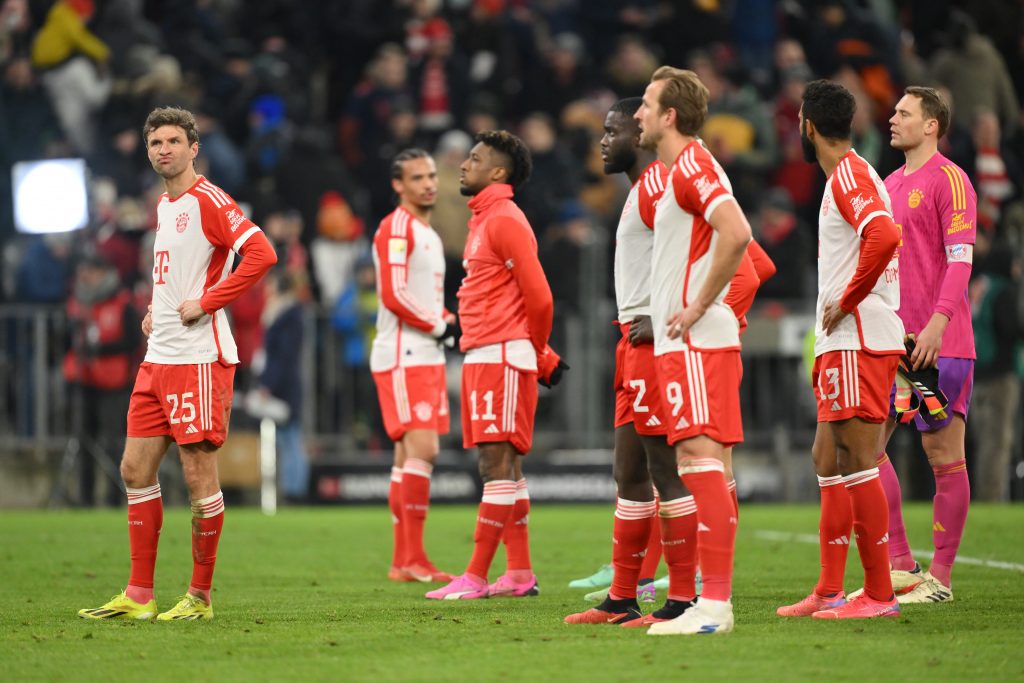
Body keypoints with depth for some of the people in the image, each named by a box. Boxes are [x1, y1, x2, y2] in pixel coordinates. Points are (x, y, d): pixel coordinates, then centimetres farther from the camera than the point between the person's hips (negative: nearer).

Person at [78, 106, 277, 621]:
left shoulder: (208, 201, -10)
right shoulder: (164, 205, 17)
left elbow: (261, 254, -23)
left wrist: (205, 303, -19)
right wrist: (156, 311, 14)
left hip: (199, 358, -9)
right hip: (157, 359, 9)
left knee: (199, 476, -5)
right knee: (135, 470, 7)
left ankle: (200, 596, 4)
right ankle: (139, 596, 12)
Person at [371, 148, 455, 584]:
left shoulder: (428, 234, 22)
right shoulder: (396, 228, -9)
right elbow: (393, 295, -18)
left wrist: (449, 323, 9)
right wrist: (440, 326, -11)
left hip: (427, 356, 10)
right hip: (403, 356, -10)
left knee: (412, 455, 8)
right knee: (422, 449, -15)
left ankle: (402, 561, 10)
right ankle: (413, 559, -16)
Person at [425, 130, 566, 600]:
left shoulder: (505, 220, -10)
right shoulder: (483, 220, 20)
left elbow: (538, 296, -14)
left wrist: (537, 354, 0)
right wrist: (544, 358, 18)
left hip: (501, 356, -10)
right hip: (481, 356, 10)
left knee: (497, 462, -10)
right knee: (502, 466, 9)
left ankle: (476, 577, -13)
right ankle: (520, 573, 11)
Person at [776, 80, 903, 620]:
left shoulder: (849, 175, -12)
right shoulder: (847, 177, 20)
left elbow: (885, 235, -30)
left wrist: (846, 302, -19)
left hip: (858, 341, -11)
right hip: (843, 343, 11)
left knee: (855, 461, -10)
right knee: (828, 459, 12)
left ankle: (879, 594, -9)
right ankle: (829, 591, 15)